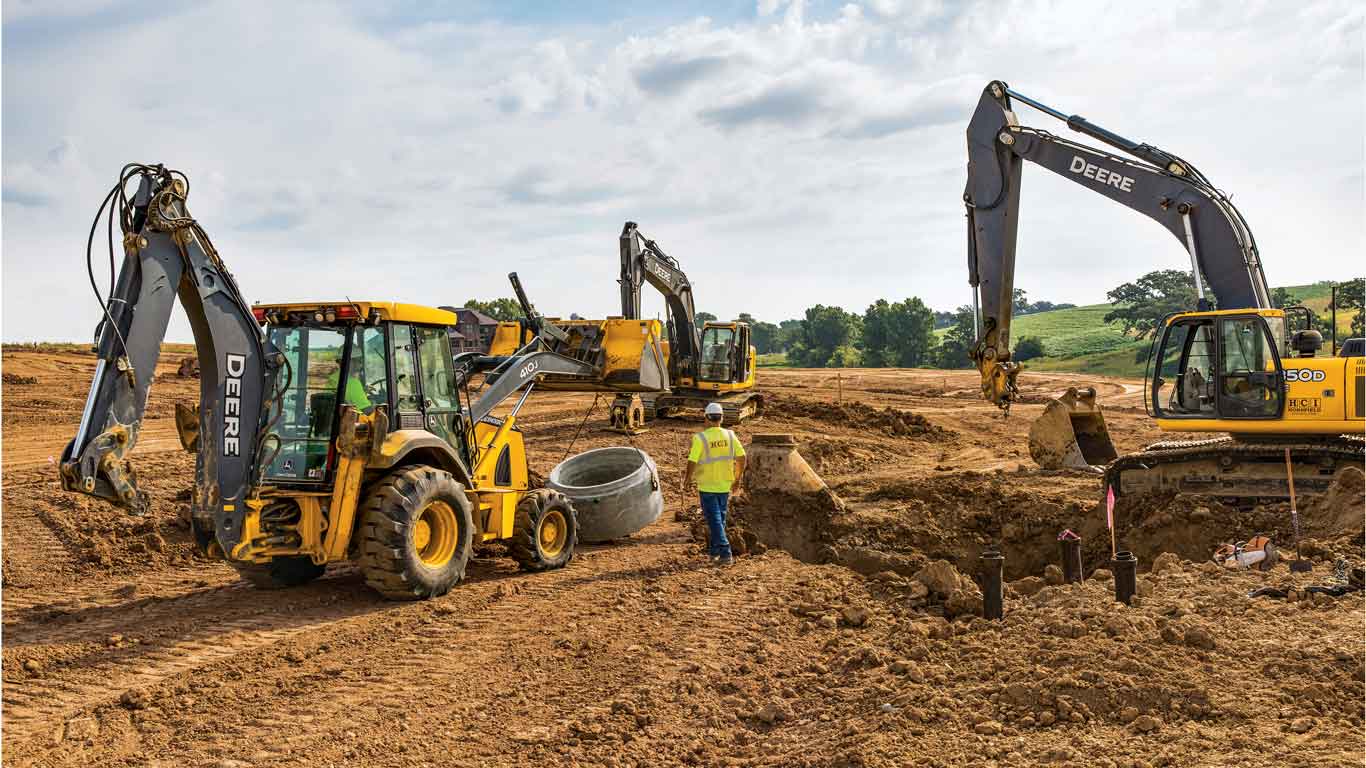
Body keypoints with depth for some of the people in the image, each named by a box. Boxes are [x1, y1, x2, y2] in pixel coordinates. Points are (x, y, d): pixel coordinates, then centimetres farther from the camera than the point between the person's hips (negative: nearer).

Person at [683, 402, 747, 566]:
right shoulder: (730, 436, -3)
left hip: (707, 486, -4)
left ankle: (725, 554, -7)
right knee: (720, 518, 19)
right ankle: (714, 550, 29)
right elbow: (741, 458, -1)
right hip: (725, 486, 4)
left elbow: (692, 462, -15)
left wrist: (687, 482, 0)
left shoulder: (700, 438, -15)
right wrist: (737, 478, 13)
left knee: (714, 521, 0)